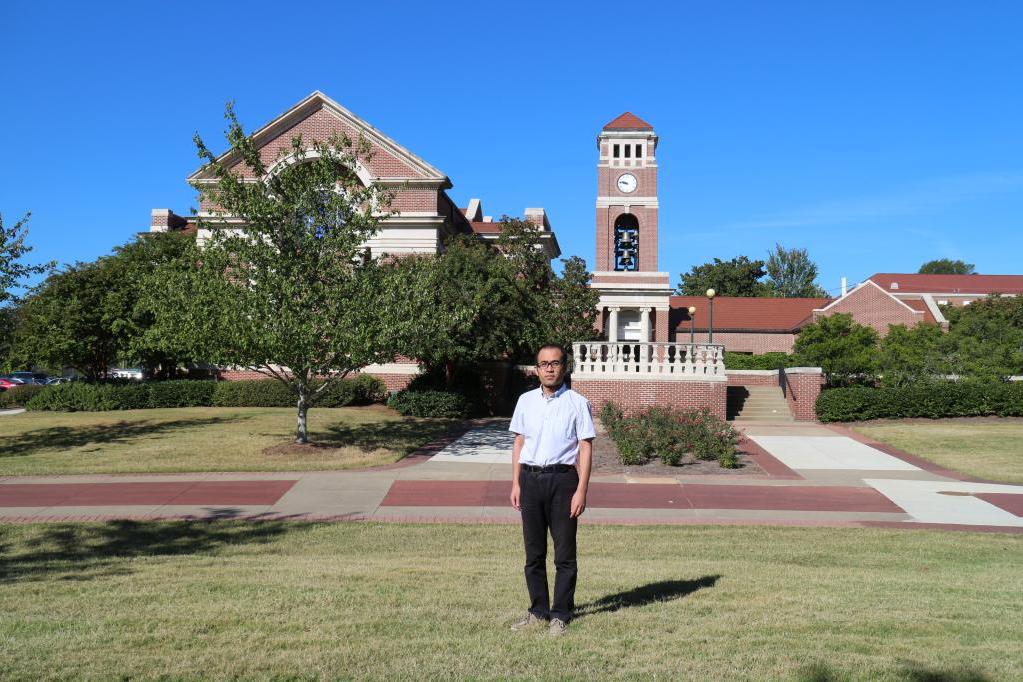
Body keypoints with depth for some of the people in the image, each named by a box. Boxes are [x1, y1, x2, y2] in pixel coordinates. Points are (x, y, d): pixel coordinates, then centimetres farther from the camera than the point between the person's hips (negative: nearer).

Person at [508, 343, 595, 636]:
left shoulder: (577, 403, -2)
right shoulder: (525, 401, 10)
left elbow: (585, 448, -4)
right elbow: (519, 443, 14)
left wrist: (581, 490, -11)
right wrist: (516, 483, 7)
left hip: (562, 479, -4)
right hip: (530, 479, 4)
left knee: (564, 553, 3)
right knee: (533, 552, 11)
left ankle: (560, 615, 14)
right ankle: (538, 610, 23)